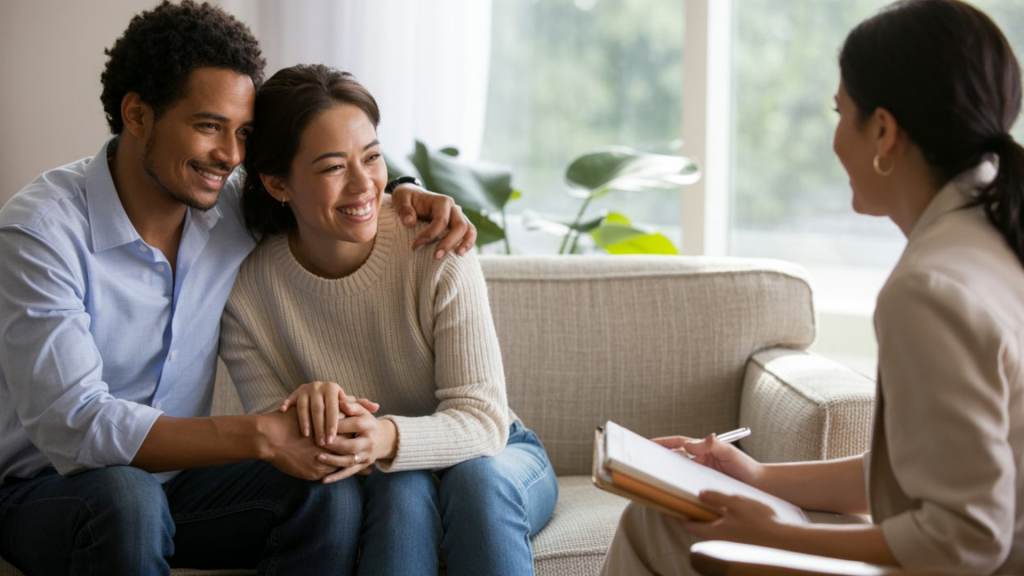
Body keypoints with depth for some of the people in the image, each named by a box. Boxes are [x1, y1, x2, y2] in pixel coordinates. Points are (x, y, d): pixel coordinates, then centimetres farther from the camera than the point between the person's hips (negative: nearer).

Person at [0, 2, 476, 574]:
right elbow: (73, 424, -28)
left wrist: (406, 195, -5)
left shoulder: (235, 206, -3)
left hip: (173, 475, 5)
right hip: (47, 486, -5)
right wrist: (261, 436, -33)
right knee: (126, 499, -38)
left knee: (331, 494, -22)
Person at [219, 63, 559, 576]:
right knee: (404, 488, -32)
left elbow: (482, 420, -22)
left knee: (477, 479, -33)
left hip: (495, 458, 0)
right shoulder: (247, 293, -14)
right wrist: (304, 416, -36)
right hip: (373, 488, 1)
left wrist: (388, 438, -43)